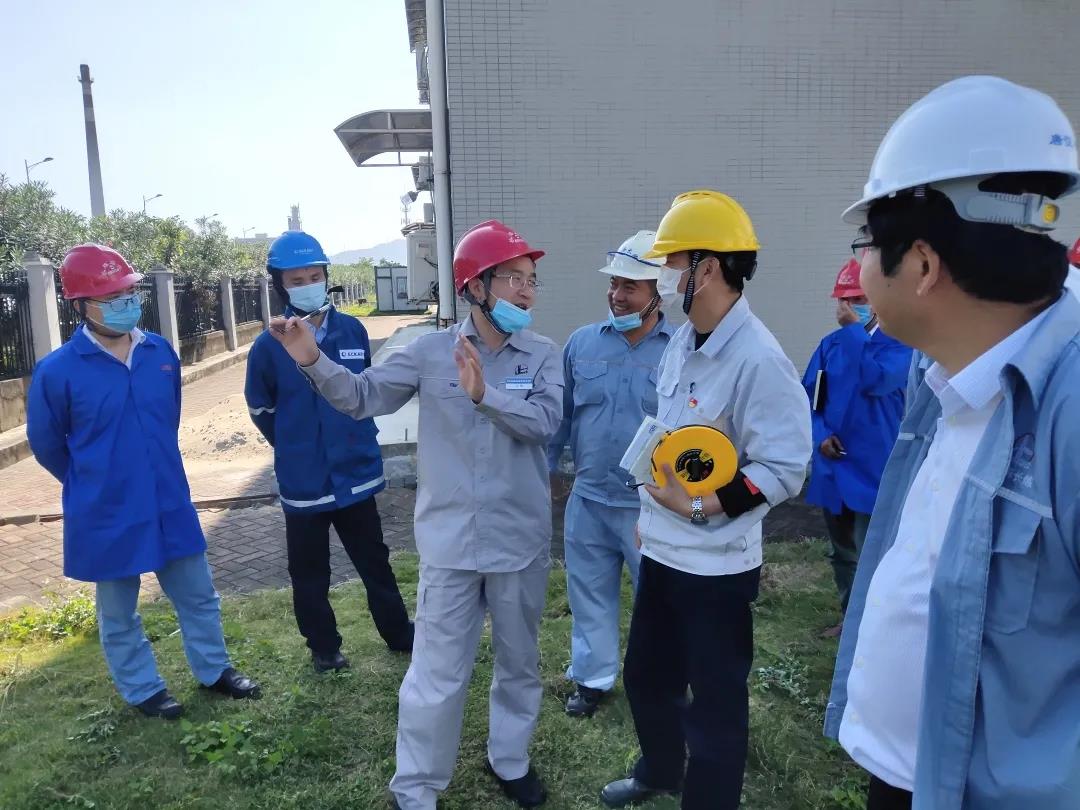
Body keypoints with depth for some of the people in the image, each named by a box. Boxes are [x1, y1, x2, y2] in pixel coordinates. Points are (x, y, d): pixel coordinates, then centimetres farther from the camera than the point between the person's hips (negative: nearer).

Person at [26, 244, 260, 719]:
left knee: (197, 595, 16)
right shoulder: (57, 371, -17)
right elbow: (45, 444, -2)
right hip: (106, 516, -3)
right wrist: (95, 485, 9)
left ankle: (215, 671, 37)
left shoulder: (161, 353, -4)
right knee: (119, 614, 16)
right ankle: (142, 690, 36)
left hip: (170, 504, 4)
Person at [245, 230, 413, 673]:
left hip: (356, 473, 2)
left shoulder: (352, 330, -4)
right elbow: (261, 409, 2)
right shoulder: (269, 345, -11)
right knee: (310, 573, 13)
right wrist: (298, 449, 8)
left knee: (375, 560, 17)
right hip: (304, 482, -2)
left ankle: (399, 633, 33)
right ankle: (324, 647, 32)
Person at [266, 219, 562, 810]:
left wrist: (484, 395, -32)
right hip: (450, 541, -2)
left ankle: (509, 760, 45)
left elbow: (545, 422, -18)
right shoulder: (431, 351, -3)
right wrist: (314, 362, -21)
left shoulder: (543, 355, -3)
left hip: (521, 541, 2)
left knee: (519, 663, 20)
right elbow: (364, 396, -4)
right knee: (437, 676, 7)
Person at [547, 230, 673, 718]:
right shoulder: (582, 343, 1)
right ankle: (591, 678, 36)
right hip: (588, 499, 3)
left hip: (652, 506, -3)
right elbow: (560, 414, 7)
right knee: (590, 596, 17)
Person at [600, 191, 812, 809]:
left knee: (714, 703, 11)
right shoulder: (681, 343, 6)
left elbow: (784, 470, -23)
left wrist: (699, 507, -25)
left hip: (716, 565, -9)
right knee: (647, 676, 25)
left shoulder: (758, 358, -22)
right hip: (660, 550, 9)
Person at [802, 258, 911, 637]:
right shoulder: (829, 344, 7)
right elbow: (807, 396, 7)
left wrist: (855, 330, -19)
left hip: (874, 469, -6)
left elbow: (874, 380, -26)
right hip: (832, 466, 6)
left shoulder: (898, 343, -8)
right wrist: (820, 435, -9)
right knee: (842, 552, 19)